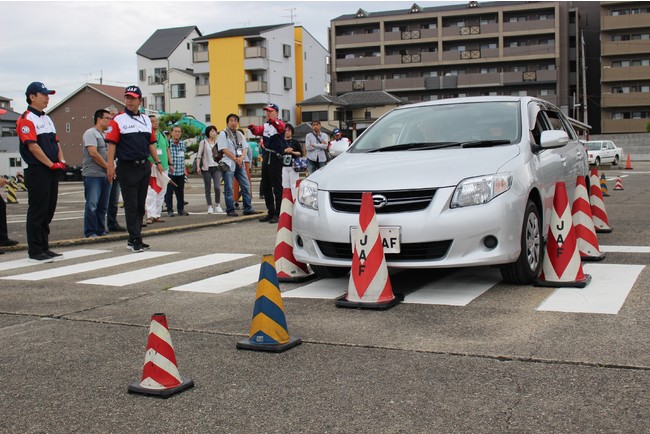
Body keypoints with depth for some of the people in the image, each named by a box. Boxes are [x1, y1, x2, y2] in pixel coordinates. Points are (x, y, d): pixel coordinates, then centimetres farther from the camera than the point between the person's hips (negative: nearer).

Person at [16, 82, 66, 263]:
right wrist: (51, 164, -15)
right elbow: (33, 146, -16)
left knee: (48, 211, 11)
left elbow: (56, 142, 21)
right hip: (37, 171, -9)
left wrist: (61, 161, 4)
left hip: (52, 172, 9)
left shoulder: (47, 119, 19)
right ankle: (35, 252, 1)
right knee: (37, 212, -5)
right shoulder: (26, 119, -8)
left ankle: (44, 248, 19)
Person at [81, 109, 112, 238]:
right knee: (92, 205, -7)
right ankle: (90, 232, -2)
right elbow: (93, 153, -16)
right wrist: (107, 166, -10)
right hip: (93, 175, -8)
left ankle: (101, 230, 16)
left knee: (103, 205, 10)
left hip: (106, 175, 8)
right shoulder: (90, 133, -7)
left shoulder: (106, 135, 20)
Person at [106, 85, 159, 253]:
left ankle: (133, 239, 17)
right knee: (131, 205, -4)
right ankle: (135, 240, -2)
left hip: (144, 167, 6)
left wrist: (157, 162, 10)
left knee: (140, 205, 9)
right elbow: (111, 144, -8)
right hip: (127, 168, -6)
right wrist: (110, 166, -16)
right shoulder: (118, 120, -3)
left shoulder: (146, 120, 13)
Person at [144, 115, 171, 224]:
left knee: (161, 193, 9)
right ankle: (150, 215, -11)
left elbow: (167, 150, 21)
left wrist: (170, 163, 16)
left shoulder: (162, 135, 15)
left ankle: (157, 214, 16)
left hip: (164, 167, 6)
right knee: (151, 193, -12)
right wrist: (150, 162, -16)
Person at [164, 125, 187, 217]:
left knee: (180, 192, 9)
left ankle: (181, 209, 18)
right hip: (170, 172, -4)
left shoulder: (183, 144, 8)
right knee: (169, 192, 1)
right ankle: (170, 210, 9)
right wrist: (170, 165, -8)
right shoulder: (167, 144, -7)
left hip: (181, 172, 4)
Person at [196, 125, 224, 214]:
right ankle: (210, 207, 10)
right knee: (207, 188, 3)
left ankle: (218, 205, 1)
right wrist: (198, 166, -7)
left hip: (216, 167, 1)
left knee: (217, 187, -12)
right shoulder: (203, 142, 3)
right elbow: (199, 155, 2)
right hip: (206, 168, -1)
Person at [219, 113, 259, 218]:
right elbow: (224, 150, -10)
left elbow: (244, 148, 13)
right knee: (228, 188, -4)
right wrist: (236, 159, -12)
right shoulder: (223, 134, -2)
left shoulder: (240, 134, 17)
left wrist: (241, 158, -7)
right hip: (228, 164, -6)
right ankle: (230, 210, 2)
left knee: (246, 186, 3)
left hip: (240, 164, 6)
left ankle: (248, 209, 8)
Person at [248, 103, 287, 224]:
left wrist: (274, 122, -51)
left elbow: (280, 128, -29)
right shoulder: (265, 125, 14)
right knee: (266, 186, 12)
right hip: (266, 156, 8)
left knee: (277, 187, -6)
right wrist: (253, 128, -28)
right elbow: (258, 131, -4)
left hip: (276, 158, -8)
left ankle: (278, 214, -3)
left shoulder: (279, 123, -5)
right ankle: (270, 212, 21)